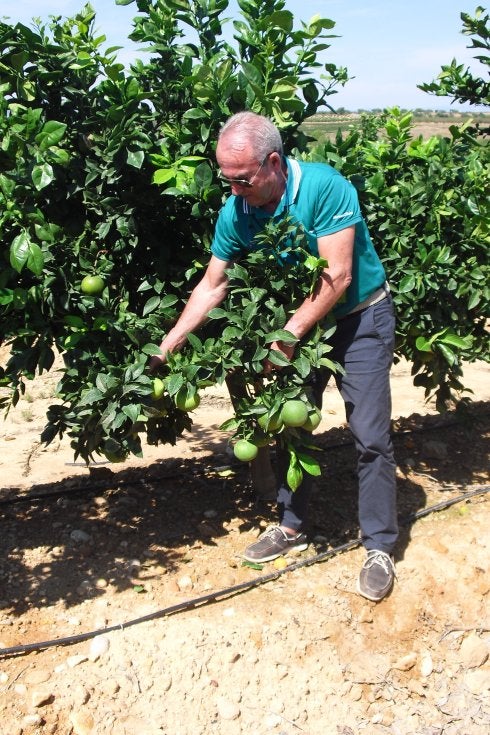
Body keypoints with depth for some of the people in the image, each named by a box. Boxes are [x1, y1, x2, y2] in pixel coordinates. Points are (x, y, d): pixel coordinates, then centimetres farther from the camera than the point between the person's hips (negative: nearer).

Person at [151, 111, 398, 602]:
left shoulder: (325, 188, -27)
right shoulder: (235, 211, -11)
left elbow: (337, 277, -27)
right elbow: (212, 286, -3)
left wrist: (288, 335, -29)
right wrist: (167, 345, -8)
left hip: (359, 317, -5)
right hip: (297, 320, 6)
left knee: (371, 436, -5)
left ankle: (379, 547, 9)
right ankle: (291, 527, 28)